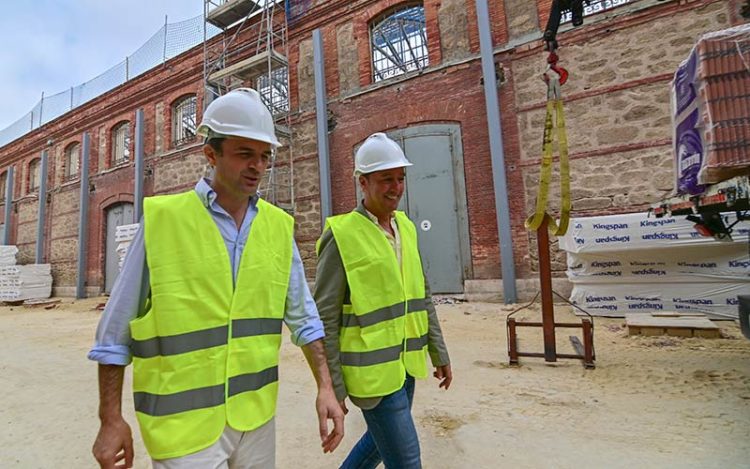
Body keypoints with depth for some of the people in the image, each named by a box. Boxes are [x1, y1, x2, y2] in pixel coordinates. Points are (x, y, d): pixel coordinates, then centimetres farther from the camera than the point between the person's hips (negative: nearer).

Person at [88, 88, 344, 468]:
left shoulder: (278, 225, -2)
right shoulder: (161, 219, -11)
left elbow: (302, 316, 1)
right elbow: (115, 329, -4)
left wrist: (325, 386, -5)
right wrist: (110, 418, -2)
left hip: (256, 415, 4)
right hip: (183, 421, -3)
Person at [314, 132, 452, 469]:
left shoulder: (406, 227, 5)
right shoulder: (341, 235, -16)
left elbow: (422, 297, 10)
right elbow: (324, 317, -14)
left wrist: (439, 353, 11)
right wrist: (332, 386, -11)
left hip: (405, 362, 7)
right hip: (371, 369, -7)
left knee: (383, 438, 26)